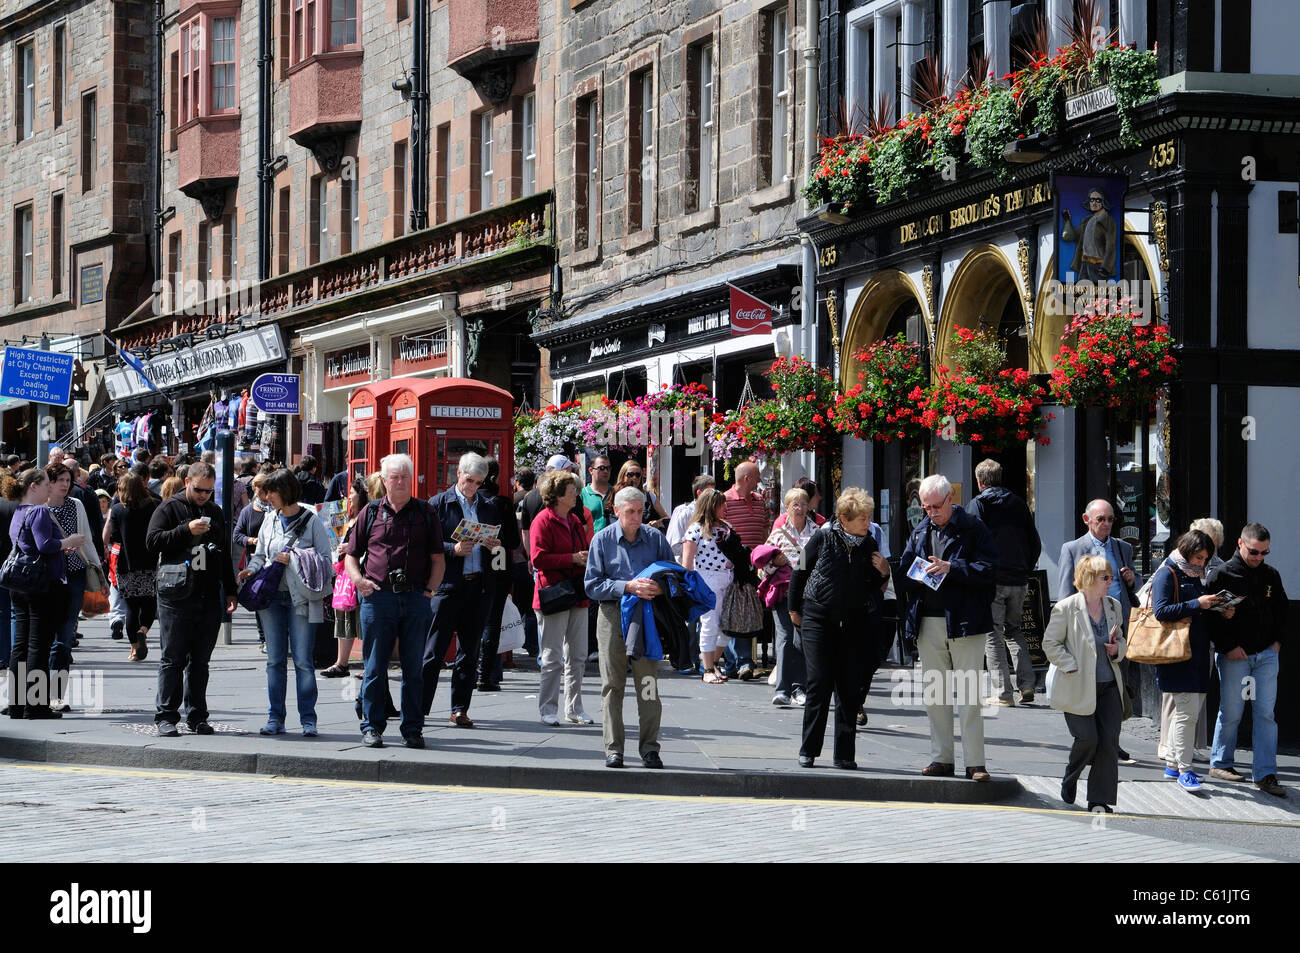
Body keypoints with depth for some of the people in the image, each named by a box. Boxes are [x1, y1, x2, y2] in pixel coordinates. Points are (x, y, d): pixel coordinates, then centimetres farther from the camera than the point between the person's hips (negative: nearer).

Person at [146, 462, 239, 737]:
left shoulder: (215, 512, 17)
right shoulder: (169, 509, 0)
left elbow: (225, 555, 24)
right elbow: (152, 542, -12)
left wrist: (230, 591, 20)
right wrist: (187, 530, -20)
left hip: (209, 600, 5)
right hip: (176, 598, -5)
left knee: (200, 661, 7)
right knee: (173, 659, -3)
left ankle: (197, 716, 12)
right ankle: (166, 716, 0)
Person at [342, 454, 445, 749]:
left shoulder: (425, 513, 9)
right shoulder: (371, 512, 9)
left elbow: (437, 558, 10)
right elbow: (351, 554, 13)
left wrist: (430, 589, -4)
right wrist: (359, 580, -5)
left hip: (416, 599, 0)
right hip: (378, 597, 0)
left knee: (414, 667, 4)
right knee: (375, 666, 1)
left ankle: (412, 728, 11)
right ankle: (372, 727, 8)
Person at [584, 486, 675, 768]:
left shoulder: (655, 538, 8)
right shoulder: (602, 540, 4)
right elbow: (593, 585, -2)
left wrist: (659, 588, -13)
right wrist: (628, 587, -15)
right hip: (613, 616, 0)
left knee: (648, 685, -3)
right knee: (612, 685, 2)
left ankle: (649, 748, 4)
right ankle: (613, 749, 7)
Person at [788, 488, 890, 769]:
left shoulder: (869, 545, 3)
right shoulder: (823, 537, -7)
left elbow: (873, 587, 13)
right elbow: (800, 572, 5)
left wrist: (883, 573, -8)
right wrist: (794, 609, 10)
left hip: (854, 624, 3)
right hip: (818, 620, -3)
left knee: (850, 690, 0)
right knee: (819, 683, -7)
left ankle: (844, 754, 6)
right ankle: (808, 750, 4)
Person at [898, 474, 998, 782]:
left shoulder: (973, 529, -2)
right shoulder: (920, 531, 14)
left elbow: (987, 569, -11)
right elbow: (903, 572, 18)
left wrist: (951, 568, -21)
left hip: (964, 622, -5)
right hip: (928, 623, 5)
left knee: (969, 695, -4)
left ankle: (975, 762, -1)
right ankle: (942, 759, 15)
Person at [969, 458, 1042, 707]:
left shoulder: (978, 504, -4)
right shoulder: (1018, 504, 11)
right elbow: (1035, 544, 11)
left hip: (992, 580, -5)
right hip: (1018, 580, 5)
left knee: (993, 635, 0)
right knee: (1014, 631, 19)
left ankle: (1002, 693, -5)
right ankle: (1027, 684, 7)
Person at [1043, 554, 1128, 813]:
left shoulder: (1113, 607, 8)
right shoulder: (1066, 608, -10)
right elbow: (1050, 644, -6)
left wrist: (1117, 649, -1)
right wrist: (1072, 668, -13)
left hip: (1109, 686, 5)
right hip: (1078, 689, -5)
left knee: (1109, 742, -2)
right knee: (1087, 738, -7)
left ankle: (1100, 800, 5)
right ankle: (1069, 781, 23)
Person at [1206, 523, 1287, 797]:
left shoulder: (1271, 576, 9)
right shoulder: (1221, 575, -6)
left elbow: (1281, 610, 21)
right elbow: (1210, 615, -7)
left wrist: (1278, 641, 8)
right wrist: (1227, 647, -12)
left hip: (1266, 654, 4)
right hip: (1234, 656, -4)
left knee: (1265, 713, -1)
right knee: (1231, 712, 3)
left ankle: (1265, 774, 0)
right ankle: (1220, 763, 21)